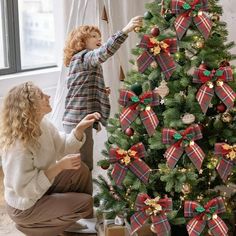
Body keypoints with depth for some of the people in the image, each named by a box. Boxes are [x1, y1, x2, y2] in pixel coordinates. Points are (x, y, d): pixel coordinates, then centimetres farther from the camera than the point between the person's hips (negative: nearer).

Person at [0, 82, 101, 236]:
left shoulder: (42, 124, -9)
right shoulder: (18, 146, -35)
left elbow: (63, 148, 3)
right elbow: (25, 190, -31)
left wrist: (80, 129, -14)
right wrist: (59, 166, -33)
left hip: (42, 188, 8)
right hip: (25, 206, -8)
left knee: (81, 170, 6)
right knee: (85, 202, -9)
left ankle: (88, 220, 22)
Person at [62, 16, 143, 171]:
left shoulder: (79, 60, 21)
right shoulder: (84, 57, -10)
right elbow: (104, 51, -32)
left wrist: (101, 92, 11)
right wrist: (125, 30, -39)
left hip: (77, 120, 10)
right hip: (79, 121, -10)